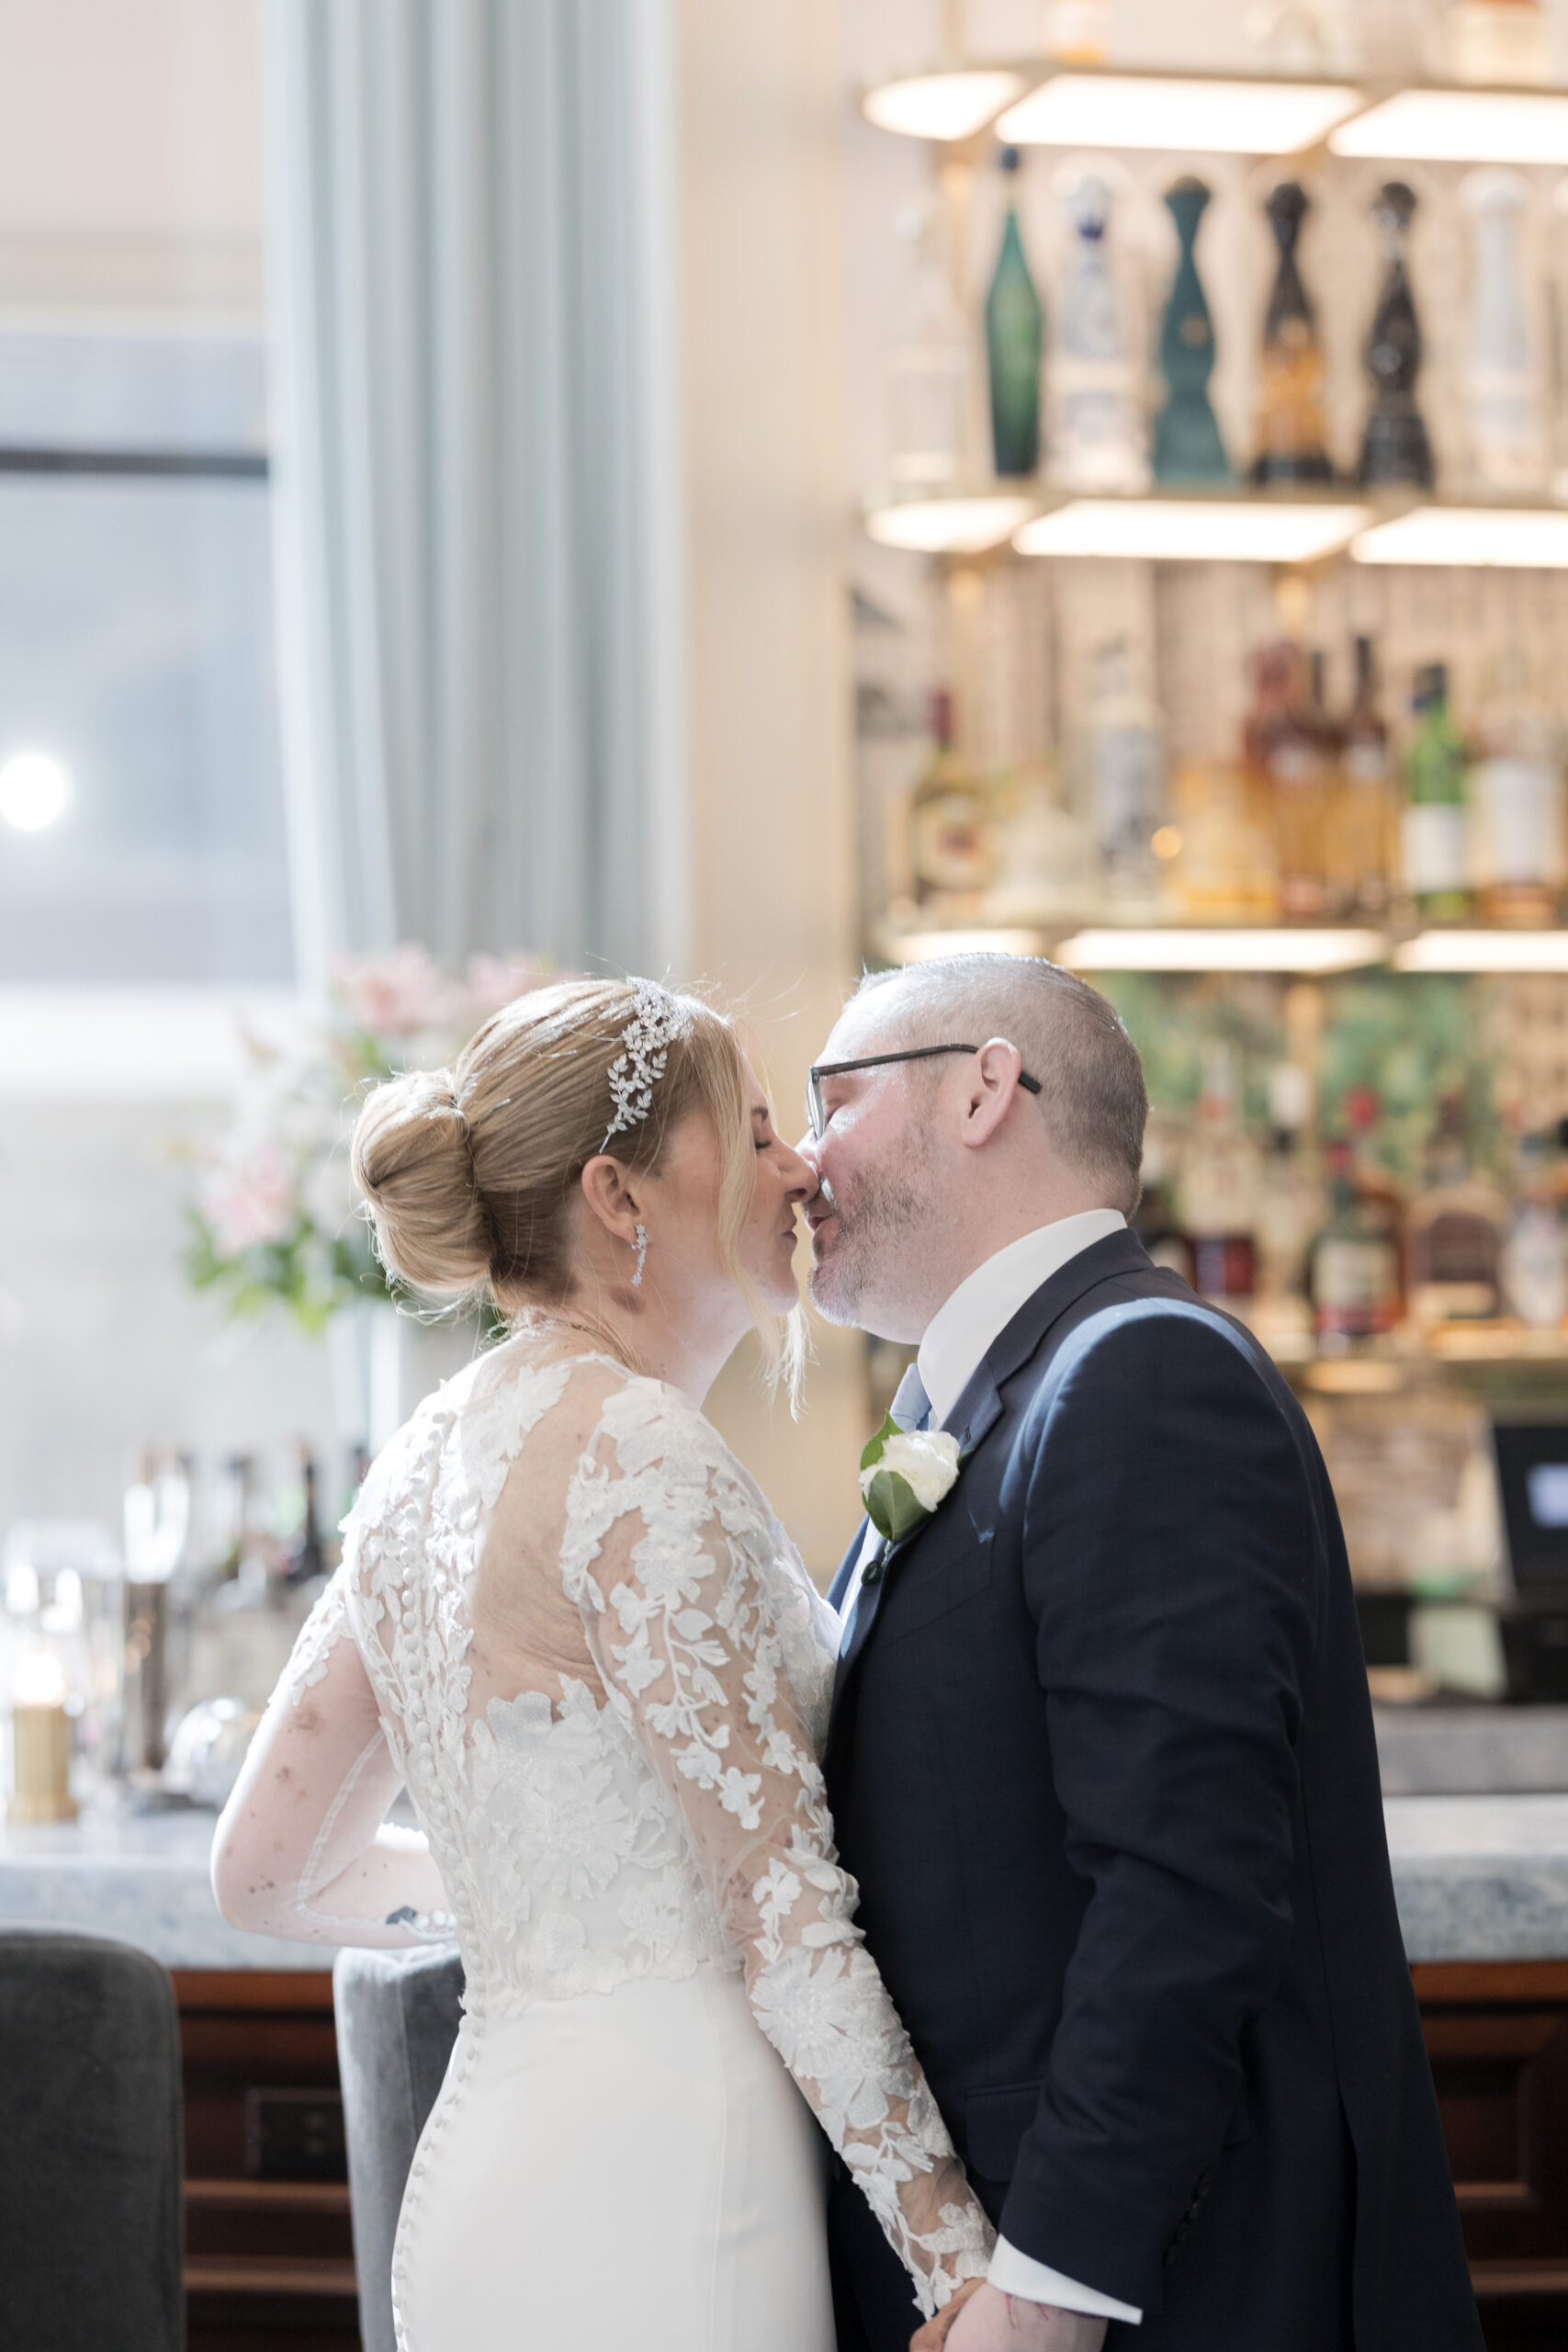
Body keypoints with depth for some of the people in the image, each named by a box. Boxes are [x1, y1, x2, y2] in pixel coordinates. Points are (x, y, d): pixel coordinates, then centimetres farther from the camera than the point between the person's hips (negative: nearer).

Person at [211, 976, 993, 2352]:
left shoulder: (431, 1456, 11)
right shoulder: (644, 1461, -15)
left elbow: (269, 1875, 18)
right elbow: (786, 1926, -17)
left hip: (486, 2175, 9)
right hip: (649, 2197, -9)